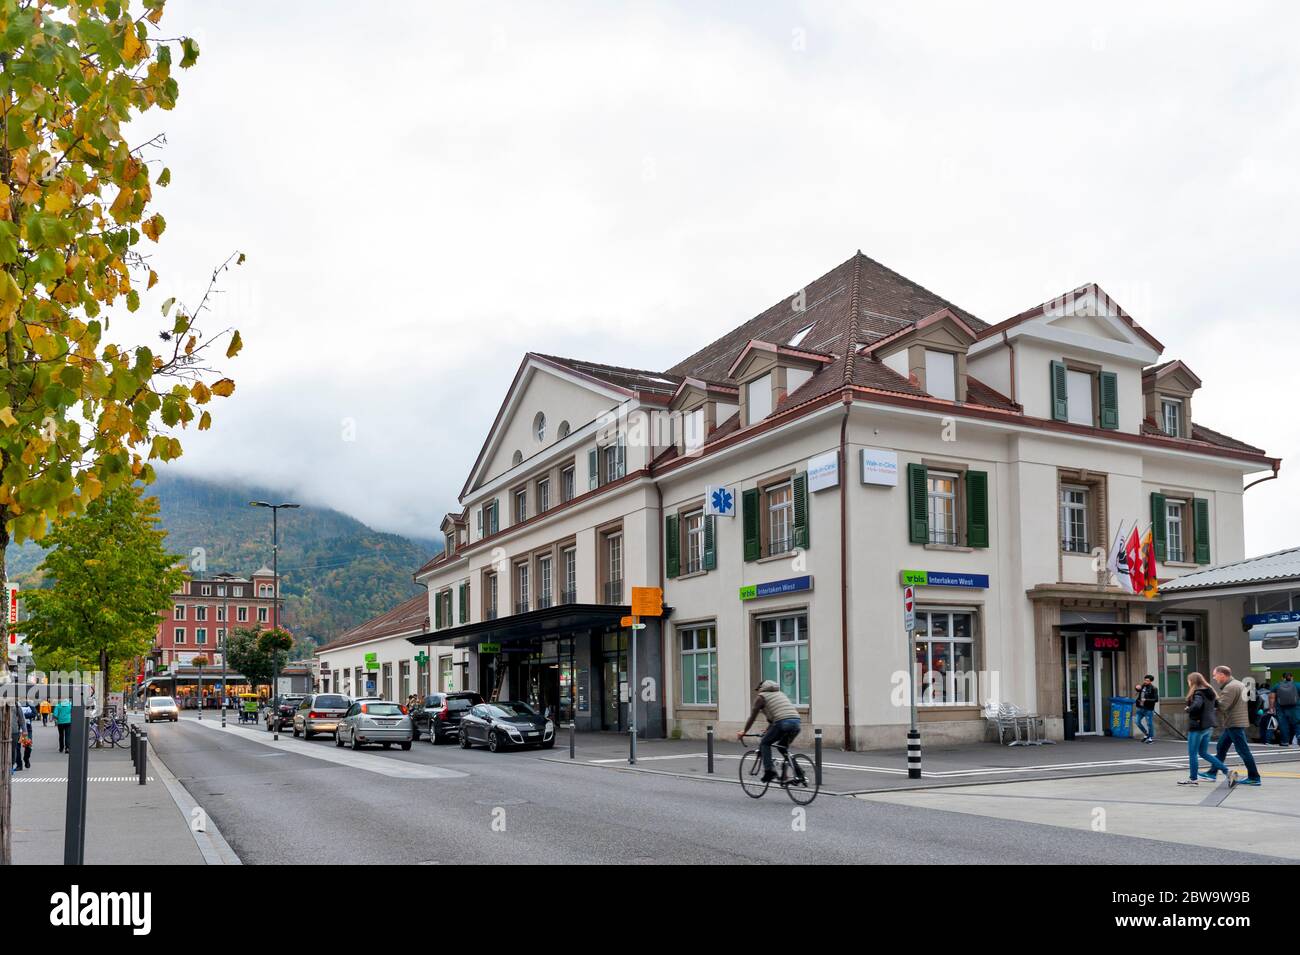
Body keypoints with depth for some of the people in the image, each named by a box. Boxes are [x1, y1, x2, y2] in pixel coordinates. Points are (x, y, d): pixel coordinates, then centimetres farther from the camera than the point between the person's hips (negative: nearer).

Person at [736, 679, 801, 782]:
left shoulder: (761, 697, 13)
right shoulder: (780, 693, 33)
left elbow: (752, 718, 12)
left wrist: (743, 732, 24)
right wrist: (768, 731, 50)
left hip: (783, 723, -6)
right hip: (797, 723, 6)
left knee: (764, 743, 12)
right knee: (783, 747, 25)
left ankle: (769, 771, -1)